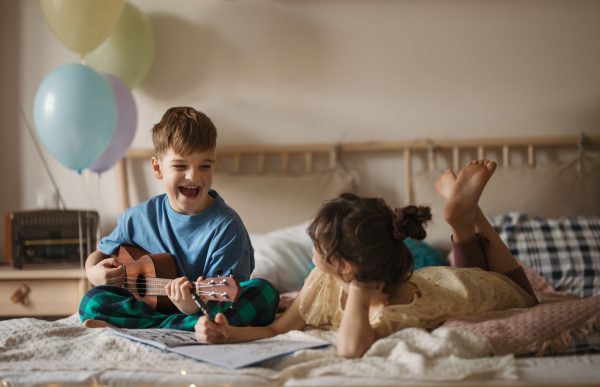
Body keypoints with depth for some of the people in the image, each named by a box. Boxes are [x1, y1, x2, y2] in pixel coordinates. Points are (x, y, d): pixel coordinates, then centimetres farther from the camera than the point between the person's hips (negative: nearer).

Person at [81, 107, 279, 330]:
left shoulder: (226, 226, -12)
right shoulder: (139, 219, 1)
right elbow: (100, 254, 18)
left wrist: (194, 307, -40)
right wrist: (94, 272, -7)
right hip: (152, 306, 2)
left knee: (264, 292, -31)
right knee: (93, 301, -18)